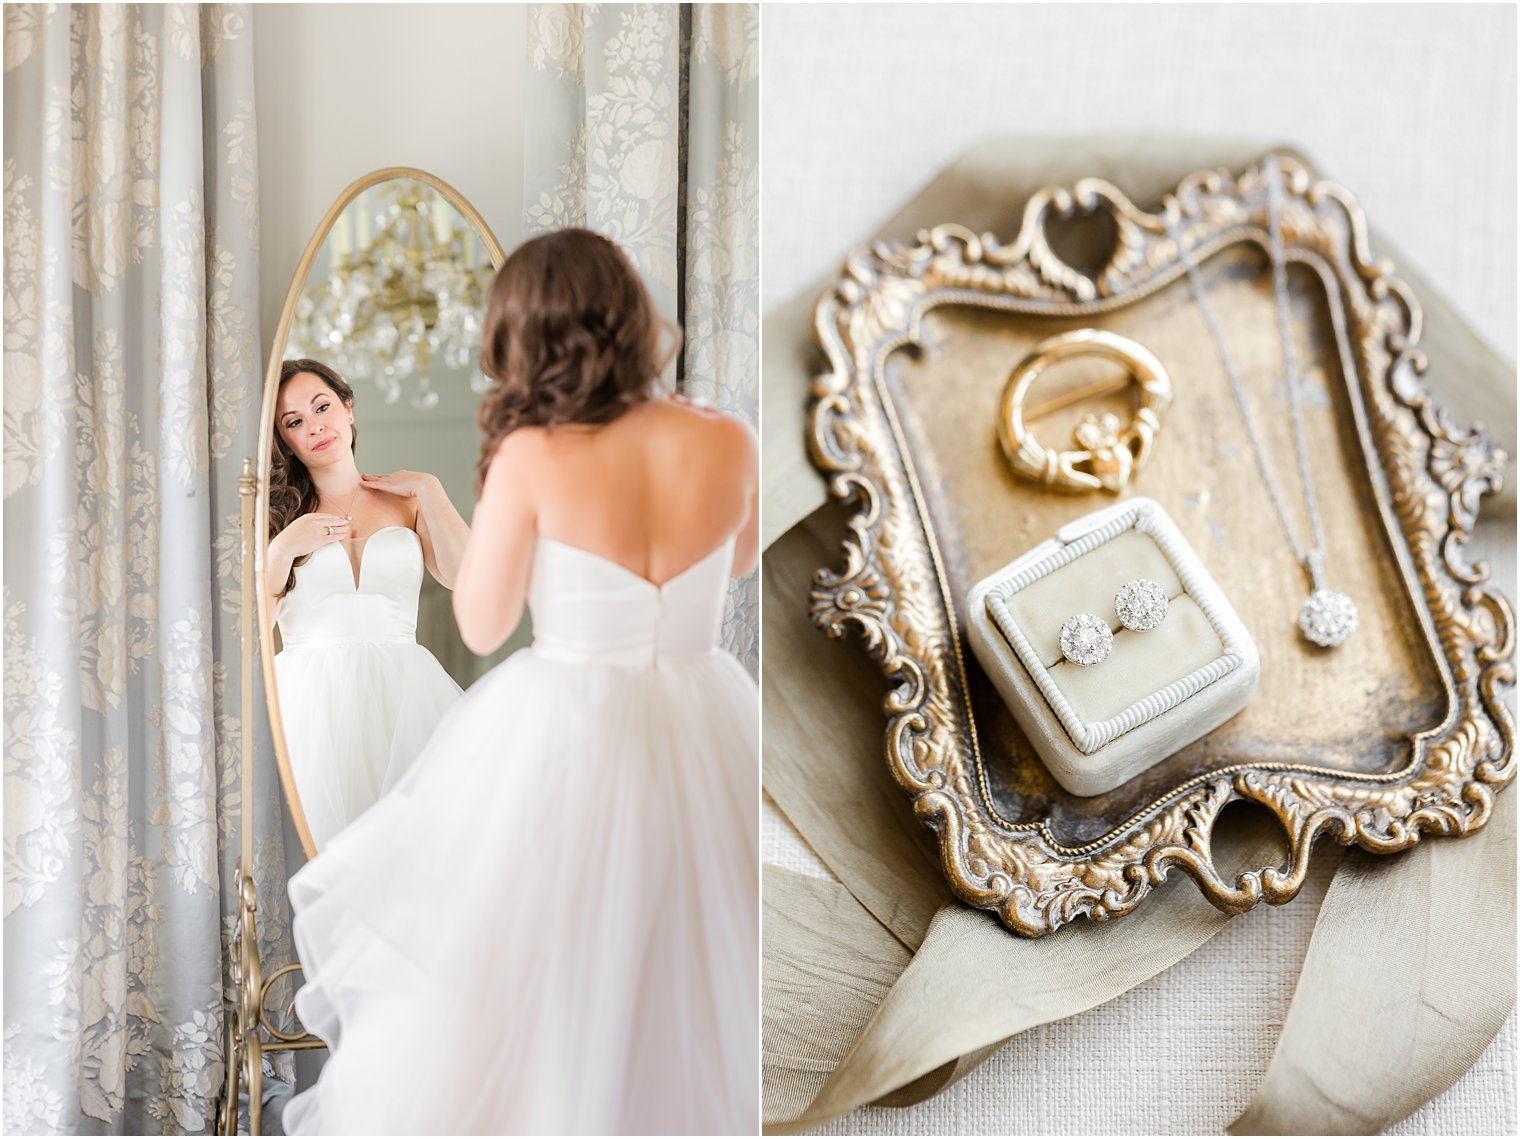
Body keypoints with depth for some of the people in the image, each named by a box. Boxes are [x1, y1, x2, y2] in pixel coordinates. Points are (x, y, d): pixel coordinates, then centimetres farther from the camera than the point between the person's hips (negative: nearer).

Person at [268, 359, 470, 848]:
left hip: (401, 693, 1)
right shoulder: (277, 513, 15)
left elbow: (470, 576, -3)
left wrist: (427, 489, 5)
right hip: (313, 697, 0)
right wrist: (284, 548, -4)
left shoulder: (405, 501, 16)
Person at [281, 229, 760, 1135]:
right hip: (704, 739, 3)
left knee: (512, 977, 18)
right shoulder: (729, 443, -7)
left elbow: (481, 625, -7)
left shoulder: (531, 457, -16)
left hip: (561, 744, -3)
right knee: (700, 969, 23)